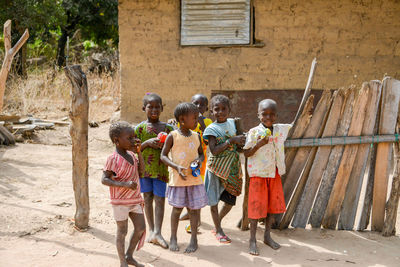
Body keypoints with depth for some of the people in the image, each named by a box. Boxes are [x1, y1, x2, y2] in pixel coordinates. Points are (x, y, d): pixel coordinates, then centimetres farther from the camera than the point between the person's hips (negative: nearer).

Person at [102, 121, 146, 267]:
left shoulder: (131, 155, 5)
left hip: (135, 199, 7)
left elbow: (141, 169, 12)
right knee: (122, 231, 4)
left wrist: (139, 152, 0)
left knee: (141, 228, 11)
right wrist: (124, 184, -29)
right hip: (120, 201, -7)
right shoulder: (113, 159, -17)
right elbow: (104, 179, -18)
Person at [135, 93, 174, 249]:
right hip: (145, 168, 0)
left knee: (160, 199, -3)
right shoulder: (140, 128, 1)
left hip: (161, 169, 0)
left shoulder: (167, 128, 3)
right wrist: (147, 143, -16)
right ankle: (152, 230, 19)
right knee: (147, 198, 8)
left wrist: (165, 144, -16)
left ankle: (157, 233, -3)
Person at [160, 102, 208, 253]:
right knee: (177, 209, 5)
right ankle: (173, 238, 22)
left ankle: (194, 239, 19)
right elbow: (163, 156, -5)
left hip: (195, 178, 3)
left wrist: (199, 160, -8)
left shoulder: (196, 136, 4)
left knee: (194, 208, 6)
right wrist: (176, 167, -19)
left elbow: (201, 154, 16)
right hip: (177, 179, -3)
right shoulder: (173, 136, -8)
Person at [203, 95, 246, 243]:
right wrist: (232, 141, -23)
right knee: (214, 199, 5)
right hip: (217, 168, -5)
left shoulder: (232, 123, 7)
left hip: (232, 168, 5)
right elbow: (214, 150, -21)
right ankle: (218, 230, 19)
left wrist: (241, 141, 3)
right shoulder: (212, 129, -10)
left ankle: (217, 223, 32)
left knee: (230, 200, 10)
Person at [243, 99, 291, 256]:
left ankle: (267, 236, 28)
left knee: (273, 205, 12)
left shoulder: (281, 129, 4)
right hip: (258, 174, -5)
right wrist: (259, 144, -23)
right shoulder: (254, 132, -10)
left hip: (275, 174, 5)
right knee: (257, 207, 0)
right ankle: (252, 240, 10)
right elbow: (246, 153, -10)